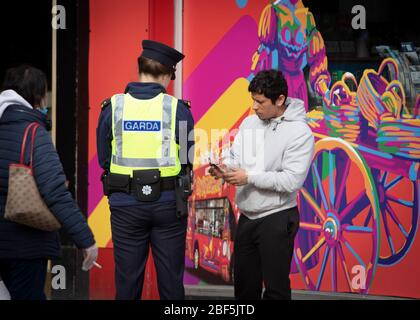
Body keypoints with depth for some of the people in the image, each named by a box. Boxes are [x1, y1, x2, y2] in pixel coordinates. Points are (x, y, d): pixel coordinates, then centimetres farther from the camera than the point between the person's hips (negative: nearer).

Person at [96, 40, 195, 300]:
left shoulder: (113, 107, -4)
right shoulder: (178, 109, -7)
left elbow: (104, 159, 3)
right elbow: (187, 160, -2)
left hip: (125, 204, 1)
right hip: (168, 204, -1)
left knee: (127, 280, 10)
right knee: (171, 280, 10)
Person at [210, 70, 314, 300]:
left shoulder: (300, 133, -14)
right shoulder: (249, 123, 5)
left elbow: (292, 180, -21)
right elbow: (236, 158, 7)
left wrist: (249, 177, -22)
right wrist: (224, 168, -16)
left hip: (276, 219, -6)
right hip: (246, 217, 6)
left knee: (276, 286, 2)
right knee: (244, 284, 16)